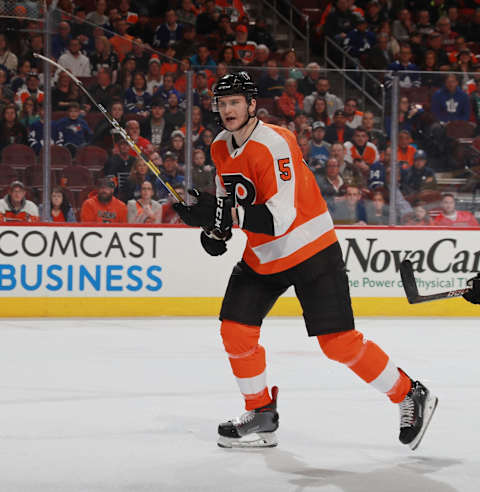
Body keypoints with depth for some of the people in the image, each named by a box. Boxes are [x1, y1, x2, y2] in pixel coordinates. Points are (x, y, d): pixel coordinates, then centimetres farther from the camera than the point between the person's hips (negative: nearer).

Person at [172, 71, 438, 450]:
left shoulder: (273, 145, -24)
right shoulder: (221, 147, 3)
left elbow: (280, 218, -32)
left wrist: (227, 213, -41)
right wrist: (215, 227, 2)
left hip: (310, 250, -8)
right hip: (262, 256, 8)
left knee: (339, 341, -10)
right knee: (236, 330, -1)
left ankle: (411, 396, 6)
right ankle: (262, 417, 15)